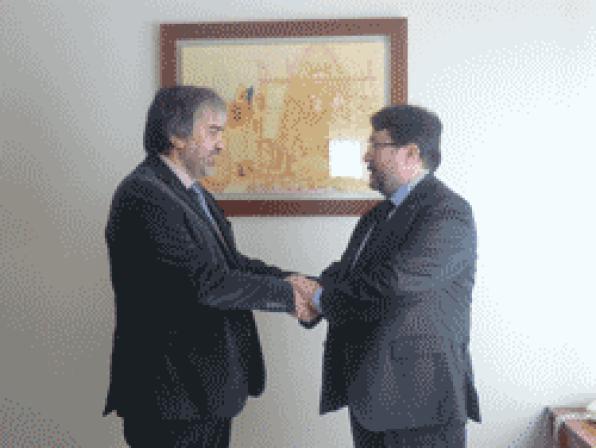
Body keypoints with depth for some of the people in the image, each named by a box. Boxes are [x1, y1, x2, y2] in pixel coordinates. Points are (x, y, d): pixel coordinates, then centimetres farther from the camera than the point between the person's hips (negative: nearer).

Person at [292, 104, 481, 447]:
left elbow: (392, 286, -25)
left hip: (420, 400, -8)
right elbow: (346, 272, 12)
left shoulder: (447, 213, -15)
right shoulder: (380, 215, 16)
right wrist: (312, 288, -9)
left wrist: (321, 297, -12)